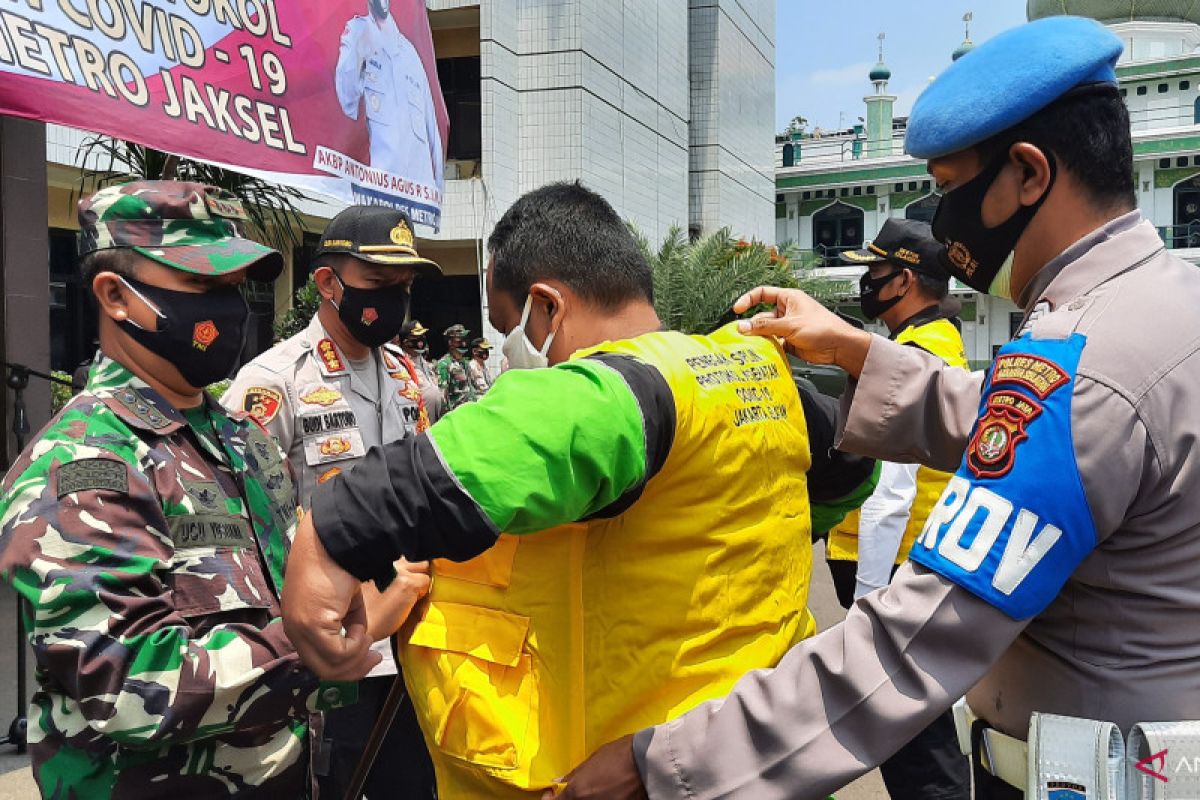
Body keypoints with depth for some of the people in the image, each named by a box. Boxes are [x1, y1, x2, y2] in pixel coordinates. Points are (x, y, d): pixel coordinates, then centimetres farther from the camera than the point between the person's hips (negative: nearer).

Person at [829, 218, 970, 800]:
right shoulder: (945, 344, 13)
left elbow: (889, 495, -23)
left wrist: (865, 598, -19)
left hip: (891, 565, -10)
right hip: (929, 557, 10)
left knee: (909, 742, 1)